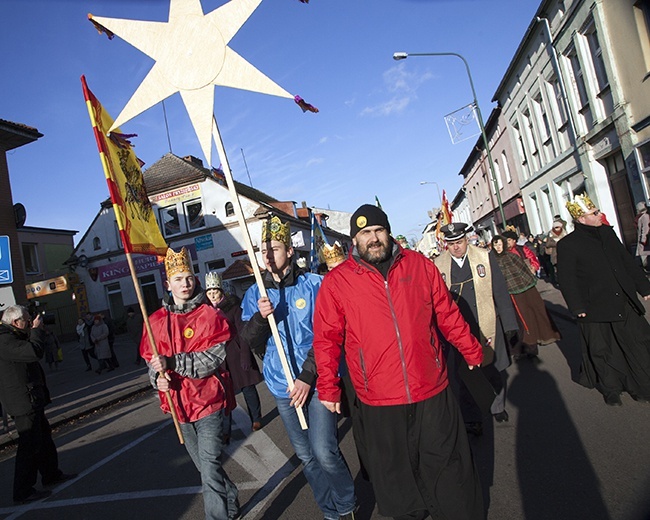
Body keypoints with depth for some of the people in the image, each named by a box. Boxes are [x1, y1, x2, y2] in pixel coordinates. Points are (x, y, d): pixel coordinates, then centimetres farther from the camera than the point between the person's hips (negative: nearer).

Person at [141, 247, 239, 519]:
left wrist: (171, 362, -25)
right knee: (203, 464, 21)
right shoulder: (156, 320, 4)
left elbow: (212, 359, -19)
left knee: (209, 465, -10)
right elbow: (151, 359, 11)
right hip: (178, 404, 6)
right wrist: (158, 378, -10)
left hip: (208, 401, -6)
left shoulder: (209, 315, -11)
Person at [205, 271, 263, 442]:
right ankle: (225, 431, 20)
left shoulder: (233, 306, -6)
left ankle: (256, 419, 32)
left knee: (248, 388, 10)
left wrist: (245, 356, -13)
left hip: (236, 355, -2)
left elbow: (243, 332, -8)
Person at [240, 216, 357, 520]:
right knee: (306, 457, 12)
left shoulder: (314, 285, -5)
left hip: (317, 381, -3)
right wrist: (261, 316, -20)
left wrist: (307, 376, -14)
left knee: (324, 452, -9)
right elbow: (250, 342, 0)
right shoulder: (254, 295, 5)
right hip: (282, 387, 4)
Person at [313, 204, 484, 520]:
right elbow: (327, 338, -1)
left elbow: (448, 314, 10)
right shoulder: (336, 282, -6)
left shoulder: (419, 265, 1)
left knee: (449, 469, 19)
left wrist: (471, 350, 17)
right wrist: (328, 387, 0)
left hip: (432, 391, 1)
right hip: (378, 402, -1)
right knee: (396, 479, 19)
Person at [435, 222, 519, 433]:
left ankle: (497, 407, 41)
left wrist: (509, 323, -1)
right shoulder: (438, 265, -2)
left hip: (488, 327, 1)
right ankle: (471, 418, 26)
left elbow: (500, 292, 1)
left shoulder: (485, 257, -1)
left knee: (496, 372, 16)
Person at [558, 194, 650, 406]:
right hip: (596, 308, -5)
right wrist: (577, 307, -14)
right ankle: (611, 389, 29)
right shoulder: (567, 245, -14)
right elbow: (567, 280, -12)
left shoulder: (607, 232, 5)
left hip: (624, 303, 6)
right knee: (603, 351, 9)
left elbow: (627, 261, 14)